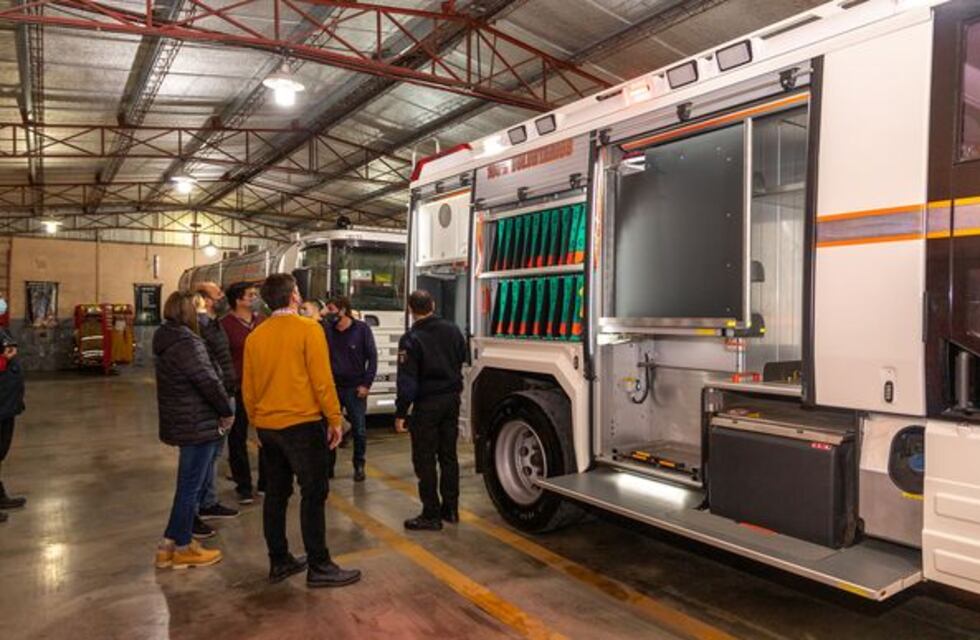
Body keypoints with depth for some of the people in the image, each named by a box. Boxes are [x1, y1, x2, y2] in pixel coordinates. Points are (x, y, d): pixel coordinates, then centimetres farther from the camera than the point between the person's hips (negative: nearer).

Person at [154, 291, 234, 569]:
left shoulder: (165, 339, 10)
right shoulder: (185, 342, -21)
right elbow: (208, 381, -23)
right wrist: (227, 411, -9)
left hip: (181, 421, 10)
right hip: (197, 423, -10)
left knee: (189, 483, 20)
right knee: (190, 485, 3)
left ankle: (171, 543, 29)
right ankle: (182, 548, 16)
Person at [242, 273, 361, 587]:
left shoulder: (255, 336, 6)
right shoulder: (308, 329, -11)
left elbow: (248, 388, 10)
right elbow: (322, 379, -14)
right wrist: (334, 419, -6)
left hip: (267, 426, 6)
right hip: (302, 423, -6)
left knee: (276, 493, 14)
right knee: (313, 494, 1)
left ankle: (279, 561, 24)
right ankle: (318, 567, 6)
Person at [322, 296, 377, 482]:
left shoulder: (362, 328, -6)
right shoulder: (327, 329, 1)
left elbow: (372, 357, -4)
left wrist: (366, 384, -9)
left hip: (355, 388, -2)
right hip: (332, 387, 2)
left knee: (359, 430, 5)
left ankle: (359, 466, 21)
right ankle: (327, 466, 22)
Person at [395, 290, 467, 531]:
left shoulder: (411, 339, -15)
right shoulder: (451, 330, 1)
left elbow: (407, 381, -17)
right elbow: (462, 359, 14)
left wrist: (400, 413, -13)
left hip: (427, 403, -6)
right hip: (452, 399, 6)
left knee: (425, 459, 2)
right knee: (448, 455, 14)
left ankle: (431, 514, 6)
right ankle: (450, 508, 22)